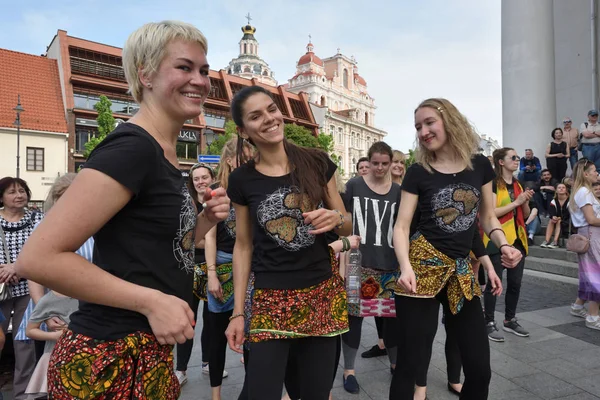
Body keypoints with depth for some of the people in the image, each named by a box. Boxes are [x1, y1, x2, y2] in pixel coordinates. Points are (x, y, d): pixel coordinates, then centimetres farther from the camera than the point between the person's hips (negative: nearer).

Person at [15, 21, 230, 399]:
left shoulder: (164, 154, 8)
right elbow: (38, 258, -23)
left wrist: (205, 220, -2)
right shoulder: (131, 147, -20)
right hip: (112, 359, -8)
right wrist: (152, 301, -23)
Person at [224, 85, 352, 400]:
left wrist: (334, 219, -17)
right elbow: (243, 246, 3)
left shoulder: (317, 162, -2)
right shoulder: (242, 180, -2)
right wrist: (238, 312, 3)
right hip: (269, 300, -1)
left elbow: (347, 224, 6)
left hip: (322, 295, 1)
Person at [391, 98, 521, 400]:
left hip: (461, 270, 3)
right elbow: (402, 226, -6)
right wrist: (406, 267, -21)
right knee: (409, 362, 1)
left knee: (480, 367, 10)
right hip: (422, 267, -3)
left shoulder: (480, 165, 5)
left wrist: (503, 245, -5)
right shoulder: (418, 172, -3)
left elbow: (487, 217, 14)